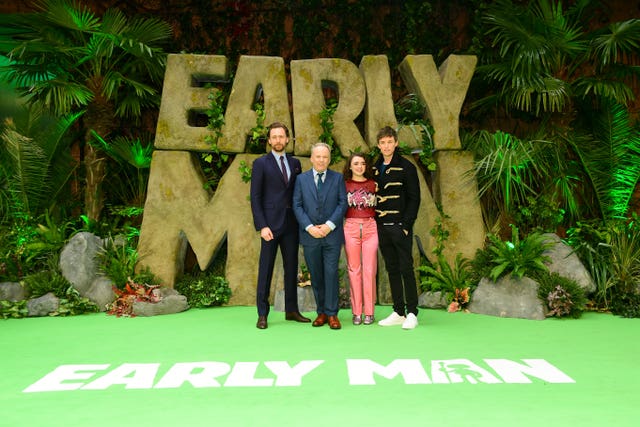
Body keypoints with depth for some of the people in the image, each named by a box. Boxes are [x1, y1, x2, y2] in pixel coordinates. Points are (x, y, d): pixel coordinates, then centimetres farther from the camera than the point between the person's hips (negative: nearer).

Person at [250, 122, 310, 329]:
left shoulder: (295, 163, 13)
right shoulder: (261, 163, 0)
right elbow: (255, 197, -5)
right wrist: (262, 226, -13)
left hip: (291, 224, 5)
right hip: (270, 224, -4)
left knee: (291, 267, 10)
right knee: (266, 269, -1)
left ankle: (291, 310, 20)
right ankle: (262, 314, 6)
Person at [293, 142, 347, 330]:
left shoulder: (338, 178, 6)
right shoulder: (301, 179, 8)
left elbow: (343, 203, -1)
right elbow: (297, 205, 2)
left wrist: (329, 225, -12)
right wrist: (309, 227, -10)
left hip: (332, 234, -1)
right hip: (310, 235, 1)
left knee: (331, 274, -3)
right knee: (316, 276, 8)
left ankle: (332, 314, 4)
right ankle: (321, 312, 18)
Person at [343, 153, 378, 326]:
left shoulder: (373, 184, 11)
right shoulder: (344, 184, 9)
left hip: (370, 228, 1)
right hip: (351, 228, 0)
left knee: (369, 270, -3)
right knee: (353, 270, 0)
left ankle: (369, 312, 4)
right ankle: (356, 312, 6)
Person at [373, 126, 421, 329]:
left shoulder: (406, 167, -4)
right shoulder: (375, 169, 12)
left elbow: (414, 198, -7)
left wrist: (406, 224, -14)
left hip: (400, 226, -5)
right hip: (382, 227, 5)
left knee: (406, 269, -3)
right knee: (392, 270, 9)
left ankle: (412, 313, 4)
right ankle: (398, 312, 16)